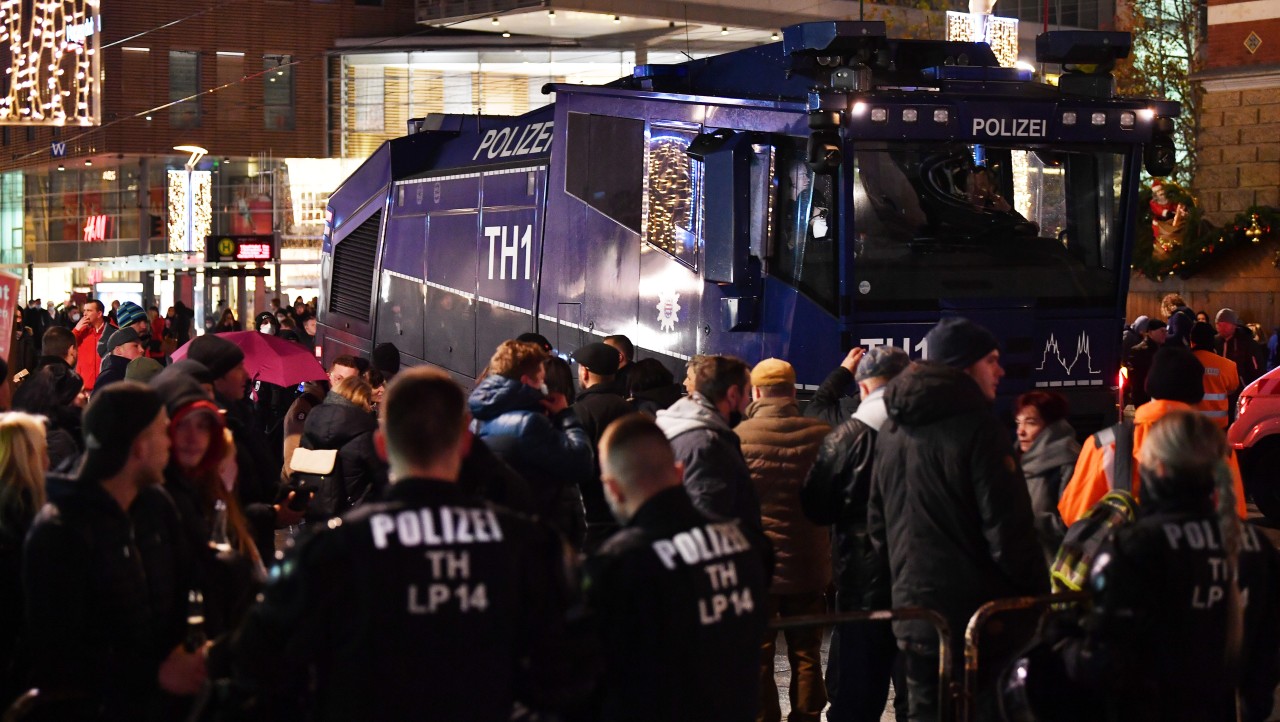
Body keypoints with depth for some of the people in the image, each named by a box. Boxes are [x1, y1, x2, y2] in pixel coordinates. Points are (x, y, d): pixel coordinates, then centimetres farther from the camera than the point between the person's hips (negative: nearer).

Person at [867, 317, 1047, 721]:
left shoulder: (892, 431, 11)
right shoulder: (976, 426, -13)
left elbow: (877, 524, 17)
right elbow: (1007, 527, -16)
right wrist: (1038, 596, -8)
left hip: (913, 610, 7)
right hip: (978, 611, -7)